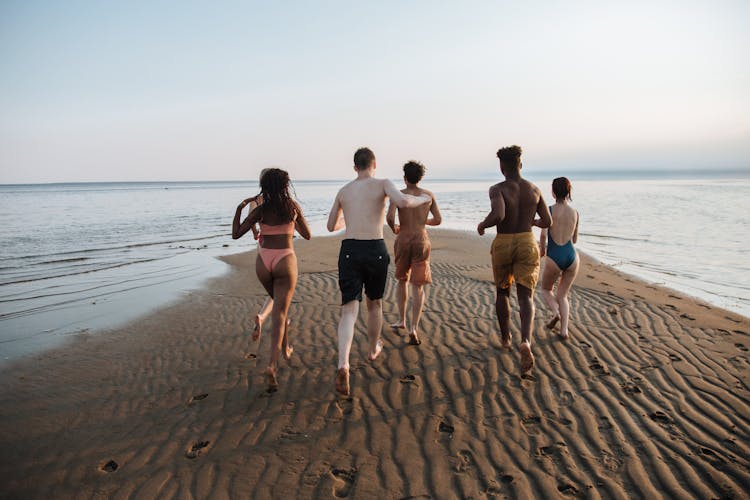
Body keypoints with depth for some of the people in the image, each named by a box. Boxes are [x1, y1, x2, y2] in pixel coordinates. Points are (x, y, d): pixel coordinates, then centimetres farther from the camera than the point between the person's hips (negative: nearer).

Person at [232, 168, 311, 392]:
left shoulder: (260, 210, -2)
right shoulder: (293, 207, -1)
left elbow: (236, 234, 0)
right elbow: (307, 235, 8)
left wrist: (239, 209, 12)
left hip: (263, 262, 2)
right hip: (285, 261, -2)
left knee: (279, 304, 26)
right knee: (279, 313, -3)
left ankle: (285, 349, 38)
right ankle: (272, 365, -17)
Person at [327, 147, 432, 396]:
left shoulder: (343, 191, 16)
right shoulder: (383, 184, 3)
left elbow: (331, 226, 26)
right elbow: (403, 202, -18)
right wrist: (423, 199, 4)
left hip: (349, 251, 2)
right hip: (375, 251, -1)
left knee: (349, 311, -3)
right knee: (375, 303, 22)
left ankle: (343, 367, -23)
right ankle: (373, 349, 44)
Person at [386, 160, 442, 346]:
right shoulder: (429, 195, 3)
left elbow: (389, 217, -17)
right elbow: (438, 220, 5)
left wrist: (394, 229, 5)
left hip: (403, 240, 0)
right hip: (421, 240, 0)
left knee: (402, 280, 21)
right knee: (418, 286, 0)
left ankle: (401, 320, 32)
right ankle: (414, 328, -13)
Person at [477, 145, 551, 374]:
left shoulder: (497, 189, -11)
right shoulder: (534, 190, 2)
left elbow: (497, 215, -30)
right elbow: (547, 222, 7)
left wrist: (482, 225, -9)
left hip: (503, 245, -1)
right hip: (527, 243, 2)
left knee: (502, 292, 20)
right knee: (525, 296, -3)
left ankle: (505, 338, 33)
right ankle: (525, 341, -27)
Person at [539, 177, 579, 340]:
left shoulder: (549, 210, -7)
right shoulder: (575, 212, 6)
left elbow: (543, 234, -17)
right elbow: (574, 239, 14)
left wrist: (542, 249, 3)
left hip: (554, 258, -3)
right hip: (572, 256, 4)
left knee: (545, 289, 22)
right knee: (562, 295, 17)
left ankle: (556, 313, -4)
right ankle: (564, 330, 6)